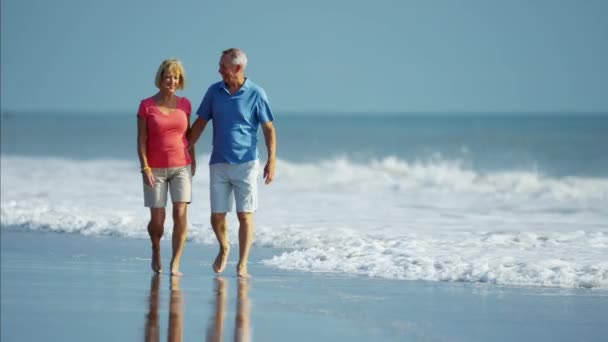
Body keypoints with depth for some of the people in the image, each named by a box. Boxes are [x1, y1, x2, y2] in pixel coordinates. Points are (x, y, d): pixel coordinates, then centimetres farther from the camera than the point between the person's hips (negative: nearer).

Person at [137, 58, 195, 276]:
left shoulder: (184, 105, 4)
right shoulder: (146, 106, -4)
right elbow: (141, 139, -4)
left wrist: (192, 160, 12)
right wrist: (145, 168, -11)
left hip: (181, 166, 2)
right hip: (155, 169, -2)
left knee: (180, 213, -14)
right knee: (157, 220, -1)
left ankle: (175, 264, -8)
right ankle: (156, 253, 30)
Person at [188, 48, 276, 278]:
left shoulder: (256, 94, -6)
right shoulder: (214, 91, 4)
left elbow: (268, 129, -3)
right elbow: (200, 123, 10)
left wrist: (271, 161, -10)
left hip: (246, 164, -3)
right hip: (218, 164, 3)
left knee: (245, 215, -3)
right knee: (217, 216, 3)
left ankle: (242, 265, 3)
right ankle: (223, 248, 32)